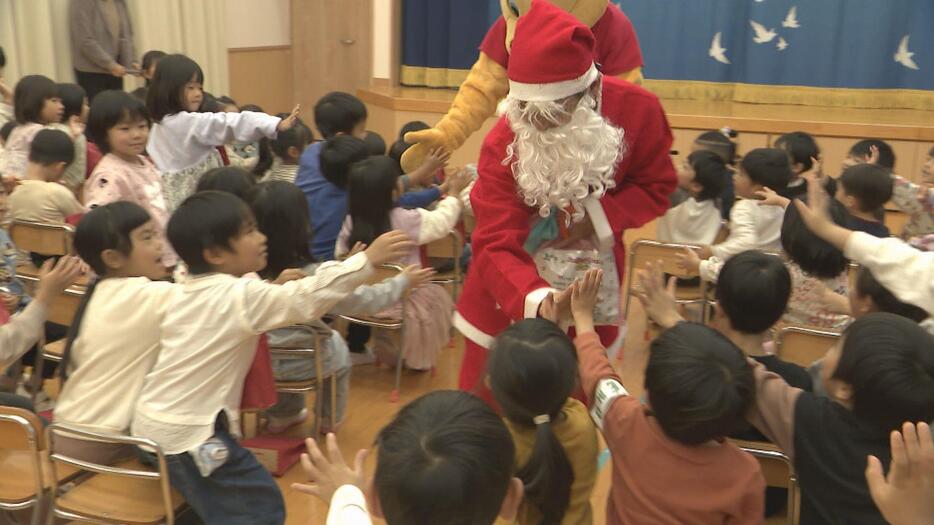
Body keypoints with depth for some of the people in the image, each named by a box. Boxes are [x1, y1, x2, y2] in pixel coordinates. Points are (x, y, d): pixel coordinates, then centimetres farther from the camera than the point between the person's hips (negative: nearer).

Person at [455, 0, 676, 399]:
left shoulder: (637, 110, -20)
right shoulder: (504, 142, -26)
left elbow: (656, 186, -5)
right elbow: (495, 245, -28)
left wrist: (594, 220, -23)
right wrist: (535, 300, -48)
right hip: (512, 294, -1)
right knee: (487, 406, 11)